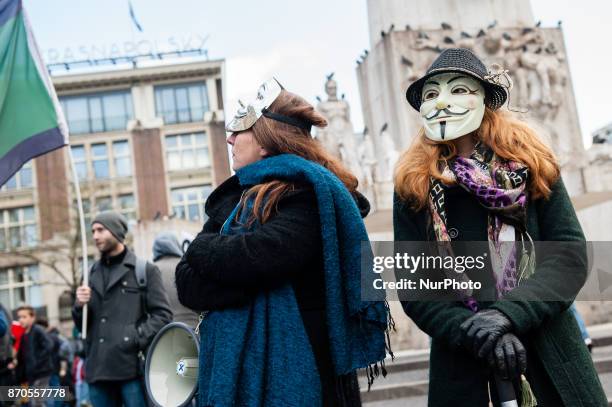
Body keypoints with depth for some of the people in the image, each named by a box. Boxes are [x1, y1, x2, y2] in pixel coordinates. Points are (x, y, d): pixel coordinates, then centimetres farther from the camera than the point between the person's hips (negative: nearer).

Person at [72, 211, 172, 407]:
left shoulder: (145, 270, 3)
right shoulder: (93, 275, 17)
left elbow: (162, 314, -3)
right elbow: (82, 326, 19)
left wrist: (137, 339, -15)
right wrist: (79, 306, -2)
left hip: (132, 365, -5)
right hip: (99, 368, 5)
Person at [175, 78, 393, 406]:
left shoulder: (309, 193, -10)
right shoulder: (231, 200, 9)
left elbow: (257, 256, -26)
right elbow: (187, 284, 0)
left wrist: (203, 249, -6)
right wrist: (249, 282, -18)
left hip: (297, 369, -6)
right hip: (232, 369, 6)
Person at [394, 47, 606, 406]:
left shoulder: (531, 163, 1)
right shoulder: (412, 187, 0)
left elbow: (570, 252, -5)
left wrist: (508, 314, -18)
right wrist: (475, 332, -17)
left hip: (552, 355, 1)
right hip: (462, 365, 0)